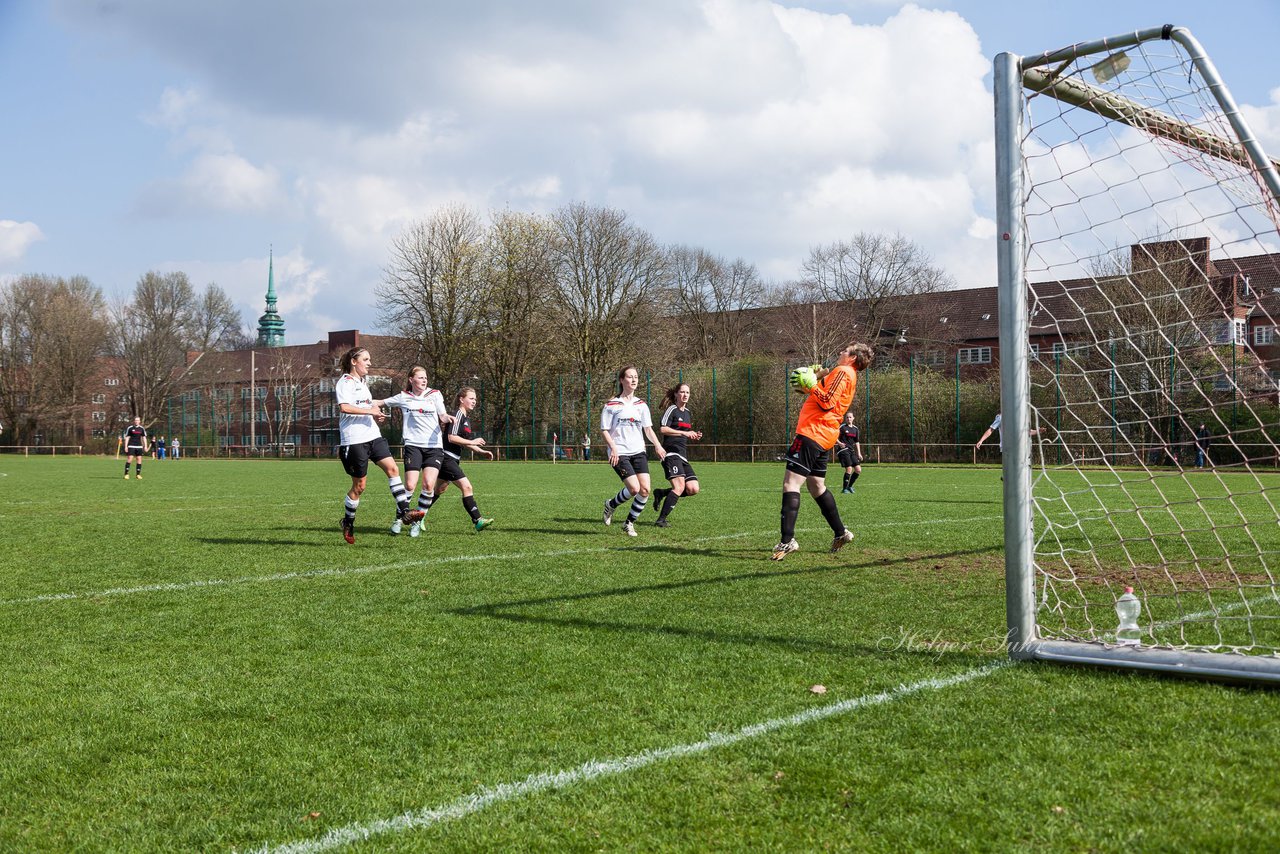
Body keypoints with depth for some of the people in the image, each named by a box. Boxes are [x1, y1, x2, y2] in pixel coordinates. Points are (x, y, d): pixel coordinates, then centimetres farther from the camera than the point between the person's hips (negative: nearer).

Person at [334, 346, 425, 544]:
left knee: (392, 468, -9)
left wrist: (377, 415, 12)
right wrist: (370, 411, -18)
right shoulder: (344, 382, -8)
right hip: (354, 440, -8)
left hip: (372, 436, 8)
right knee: (359, 485, -1)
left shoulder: (362, 382, 20)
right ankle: (348, 522, 18)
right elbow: (344, 407, -24)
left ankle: (405, 512, -12)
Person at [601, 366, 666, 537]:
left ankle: (629, 523, 11)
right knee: (634, 488, -18)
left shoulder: (641, 405, 12)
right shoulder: (612, 405, -2)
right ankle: (611, 505, 13)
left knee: (645, 490, -8)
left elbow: (648, 428, 12)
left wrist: (657, 445, -6)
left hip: (638, 452, 5)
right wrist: (613, 448, -19)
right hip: (619, 453, -5)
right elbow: (604, 430, -3)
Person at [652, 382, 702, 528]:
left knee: (693, 489, -4)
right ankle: (661, 520, -17)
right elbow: (662, 429, -16)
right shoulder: (671, 410, -3)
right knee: (680, 487, -22)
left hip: (683, 456, 8)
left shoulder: (688, 413, 22)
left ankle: (661, 494, 13)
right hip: (671, 454, -8)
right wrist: (684, 433, -18)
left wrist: (694, 436, 11)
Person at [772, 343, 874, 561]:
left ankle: (787, 541, -23)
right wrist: (819, 379, 16)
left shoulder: (842, 371, -7)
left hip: (812, 433, -10)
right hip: (824, 436, 10)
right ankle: (840, 533, 26)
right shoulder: (848, 376, 23)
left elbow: (827, 403, -19)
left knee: (790, 483, -15)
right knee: (817, 486, 20)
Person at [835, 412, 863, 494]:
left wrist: (859, 453, 14)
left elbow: (857, 442, 19)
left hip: (851, 450, 7)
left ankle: (849, 486, 18)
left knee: (858, 470, 0)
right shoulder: (842, 427, -4)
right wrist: (839, 443, -23)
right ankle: (844, 489, -4)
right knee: (849, 469, -17)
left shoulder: (855, 428, 14)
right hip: (843, 449, -7)